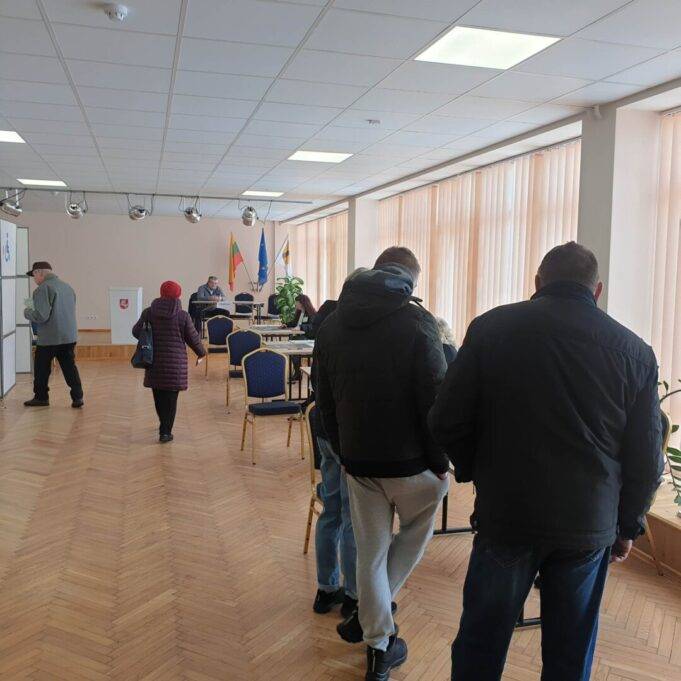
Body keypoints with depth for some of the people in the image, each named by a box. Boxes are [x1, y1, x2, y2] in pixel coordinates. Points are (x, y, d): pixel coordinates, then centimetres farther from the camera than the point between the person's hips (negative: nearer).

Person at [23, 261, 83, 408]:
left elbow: (41, 316, -20)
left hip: (48, 338, -6)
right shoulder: (67, 287, 10)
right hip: (69, 336, 6)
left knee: (41, 369, 11)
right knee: (70, 367, 9)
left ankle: (41, 397, 21)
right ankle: (77, 397, 4)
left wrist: (27, 312, -1)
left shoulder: (43, 289, -14)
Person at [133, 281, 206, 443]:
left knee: (158, 396, 17)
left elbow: (136, 332, 4)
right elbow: (193, 338, -2)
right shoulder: (183, 316, -7)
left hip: (154, 361, 3)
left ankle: (164, 426, 31)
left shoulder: (148, 313, -1)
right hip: (175, 362, -2)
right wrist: (201, 353, 16)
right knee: (171, 398, 5)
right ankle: (165, 432, 6)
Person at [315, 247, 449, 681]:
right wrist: (439, 460, -6)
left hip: (358, 462, 4)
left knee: (371, 551, 16)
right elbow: (434, 398, -16)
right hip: (411, 464, -4)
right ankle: (371, 620, 20)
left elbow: (326, 401, 9)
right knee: (414, 536, 22)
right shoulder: (416, 322, -13)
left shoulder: (332, 325, 5)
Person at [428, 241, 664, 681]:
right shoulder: (635, 351, -2)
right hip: (590, 525, 2)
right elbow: (647, 457, 3)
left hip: (506, 514, -1)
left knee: (481, 644, 15)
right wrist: (628, 525, 17)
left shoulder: (492, 327, -7)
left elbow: (447, 422, -6)